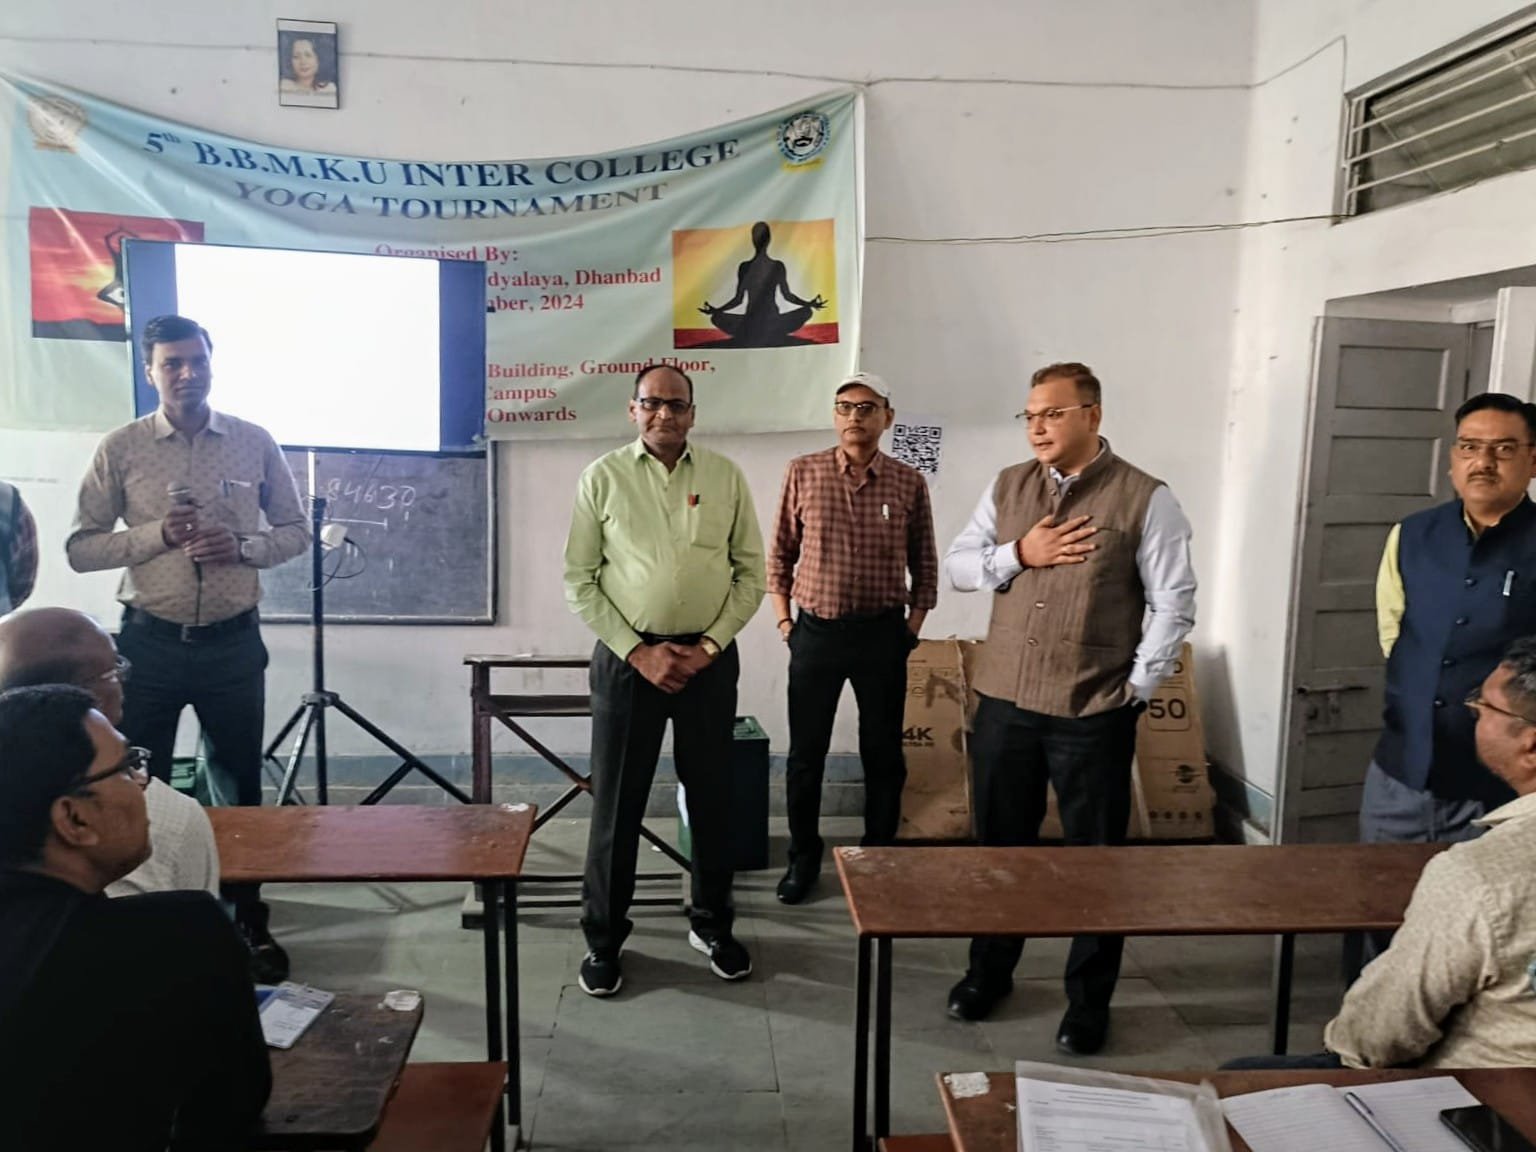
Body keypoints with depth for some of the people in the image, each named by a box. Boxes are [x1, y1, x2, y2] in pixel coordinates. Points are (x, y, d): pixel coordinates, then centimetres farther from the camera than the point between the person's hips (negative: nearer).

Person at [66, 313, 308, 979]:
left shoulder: (254, 442, 1)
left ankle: (249, 921, 25)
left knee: (240, 785, 11)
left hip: (233, 643, 1)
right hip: (150, 642, 0)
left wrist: (243, 547, -14)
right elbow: (80, 548, -1)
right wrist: (158, 533, -17)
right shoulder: (120, 448, -1)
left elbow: (297, 530, 6)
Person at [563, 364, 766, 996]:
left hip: (709, 657, 2)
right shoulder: (603, 477, -2)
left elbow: (751, 570, 4)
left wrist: (711, 645, -7)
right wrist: (639, 651, -10)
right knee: (617, 802, 5)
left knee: (712, 796, 12)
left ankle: (712, 924, 30)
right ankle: (604, 938, 21)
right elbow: (579, 580, -3)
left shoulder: (726, 476, 2)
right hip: (628, 657, -1)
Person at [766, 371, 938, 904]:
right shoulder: (802, 472, -1)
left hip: (883, 634, 0)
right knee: (805, 753, 8)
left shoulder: (909, 483, 0)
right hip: (816, 631, 0)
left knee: (883, 753, 9)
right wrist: (783, 620, 1)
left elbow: (924, 564, 7)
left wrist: (912, 628, 2)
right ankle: (804, 855, 25)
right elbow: (780, 554, 5)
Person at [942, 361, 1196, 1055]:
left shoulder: (1145, 499, -6)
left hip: (1093, 713, -4)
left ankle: (1089, 999, 25)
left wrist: (1135, 690, -10)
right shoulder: (1008, 488, 7)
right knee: (1000, 843, 16)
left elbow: (1173, 605, -7)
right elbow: (956, 567, 7)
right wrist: (1019, 555, -9)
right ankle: (989, 970, 35)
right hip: (1004, 703, 4)